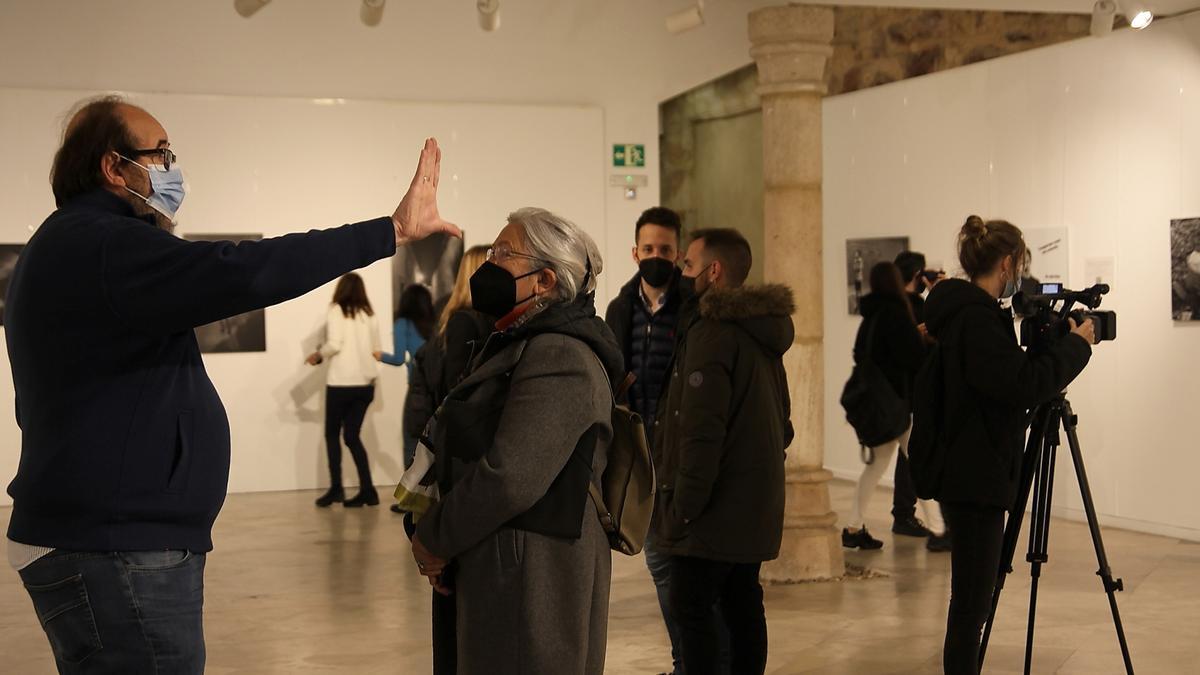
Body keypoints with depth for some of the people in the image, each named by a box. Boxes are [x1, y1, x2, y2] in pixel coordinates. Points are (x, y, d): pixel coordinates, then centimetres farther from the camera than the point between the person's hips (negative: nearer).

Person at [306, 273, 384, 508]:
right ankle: (367, 490, 3)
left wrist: (318, 355, 4)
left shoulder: (336, 310, -3)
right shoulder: (369, 314, 9)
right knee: (352, 436, 11)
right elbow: (376, 351, 11)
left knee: (332, 434, 10)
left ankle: (336, 488, 2)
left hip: (341, 382, -4)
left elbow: (334, 344, -13)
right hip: (365, 383, 4)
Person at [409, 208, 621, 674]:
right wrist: (435, 534, 4)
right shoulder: (519, 348, 16)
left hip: (531, 579, -10)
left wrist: (433, 540, -12)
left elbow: (509, 478, -25)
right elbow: (475, 454, 19)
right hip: (501, 571, 10)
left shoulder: (558, 358, -18)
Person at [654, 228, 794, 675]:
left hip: (716, 506, -9)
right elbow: (781, 421, 21)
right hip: (755, 506, 9)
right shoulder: (762, 333, 13)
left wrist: (683, 507, -17)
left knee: (692, 611, -3)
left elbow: (700, 432, -22)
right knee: (743, 607, 13)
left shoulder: (712, 332, -16)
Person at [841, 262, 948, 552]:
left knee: (876, 464, 12)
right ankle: (937, 531, 2)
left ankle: (854, 528, 11)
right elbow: (914, 354, -18)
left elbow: (860, 355, 16)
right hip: (900, 400, -8)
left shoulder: (870, 317, 9)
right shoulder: (896, 313, -15)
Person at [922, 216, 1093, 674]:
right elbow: (1021, 386, -23)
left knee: (972, 599, 16)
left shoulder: (962, 311, 13)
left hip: (968, 474, 10)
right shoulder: (977, 318, -18)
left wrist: (1049, 346, 17)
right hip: (975, 477, -10)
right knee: (972, 600, -5)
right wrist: (1074, 344, -12)